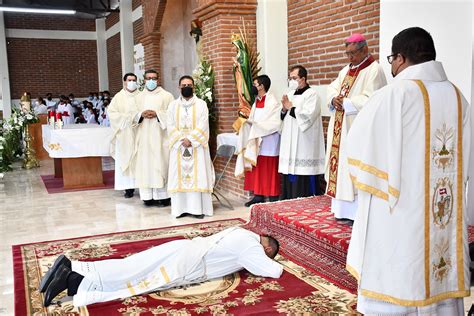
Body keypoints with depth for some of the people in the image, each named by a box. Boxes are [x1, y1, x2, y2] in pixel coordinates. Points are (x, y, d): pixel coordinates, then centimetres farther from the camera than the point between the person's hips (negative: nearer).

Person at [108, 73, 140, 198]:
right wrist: (126, 117, -11)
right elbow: (111, 112, 0)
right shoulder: (118, 97, 6)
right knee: (126, 159, -1)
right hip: (124, 134, 0)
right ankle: (129, 188, 2)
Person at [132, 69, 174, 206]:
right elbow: (132, 116, 12)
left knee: (160, 164, -5)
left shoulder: (166, 95, 2)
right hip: (144, 136, 4)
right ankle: (147, 196, 6)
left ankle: (162, 196, 0)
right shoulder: (139, 97, 14)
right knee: (145, 164, 1)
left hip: (160, 136, -3)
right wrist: (141, 115, -9)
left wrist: (157, 114, -16)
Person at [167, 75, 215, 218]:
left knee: (197, 175, -4)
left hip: (197, 146, -2)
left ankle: (198, 208, -1)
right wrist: (181, 140, -12)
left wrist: (190, 140, -15)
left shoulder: (201, 104, 3)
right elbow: (170, 126, 2)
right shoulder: (173, 105, 10)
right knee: (179, 175, 0)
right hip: (178, 146, 2)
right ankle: (181, 208, 5)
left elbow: (202, 126, -6)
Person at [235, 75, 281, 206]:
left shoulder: (272, 101, -12)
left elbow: (271, 122, -18)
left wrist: (251, 117, -17)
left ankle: (273, 198, 5)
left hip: (268, 141, -8)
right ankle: (258, 195, 17)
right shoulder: (257, 101, 12)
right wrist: (248, 116, -3)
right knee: (256, 168, 10)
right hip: (256, 140, 8)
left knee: (269, 170, -3)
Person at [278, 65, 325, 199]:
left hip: (304, 145, -7)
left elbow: (308, 115, -19)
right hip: (289, 143, 7)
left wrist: (291, 108, -7)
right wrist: (284, 109, -3)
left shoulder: (312, 94, -5)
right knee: (289, 180, 7)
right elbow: (283, 118, 19)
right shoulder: (290, 94, 17)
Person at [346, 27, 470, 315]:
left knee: (391, 283, 5)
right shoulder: (458, 97, 5)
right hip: (447, 213, 6)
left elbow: (360, 142, -10)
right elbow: (465, 161, 10)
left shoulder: (394, 95, -14)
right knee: (441, 287, 15)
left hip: (398, 214, -6)